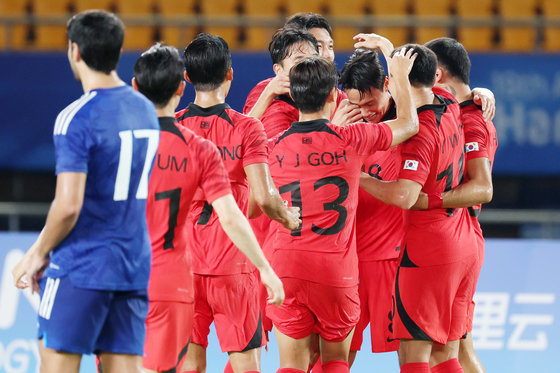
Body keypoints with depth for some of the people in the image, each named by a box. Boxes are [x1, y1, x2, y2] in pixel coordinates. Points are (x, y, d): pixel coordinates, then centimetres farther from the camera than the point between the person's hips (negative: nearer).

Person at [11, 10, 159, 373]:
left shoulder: (76, 118, -15)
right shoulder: (146, 110, 10)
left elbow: (68, 205, -21)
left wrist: (38, 253, -4)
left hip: (81, 268, -7)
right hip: (135, 266, 7)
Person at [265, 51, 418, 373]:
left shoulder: (276, 147, -1)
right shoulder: (350, 140, -6)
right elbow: (408, 123, 10)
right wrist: (400, 74, 25)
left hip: (287, 263, 1)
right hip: (336, 268, -1)